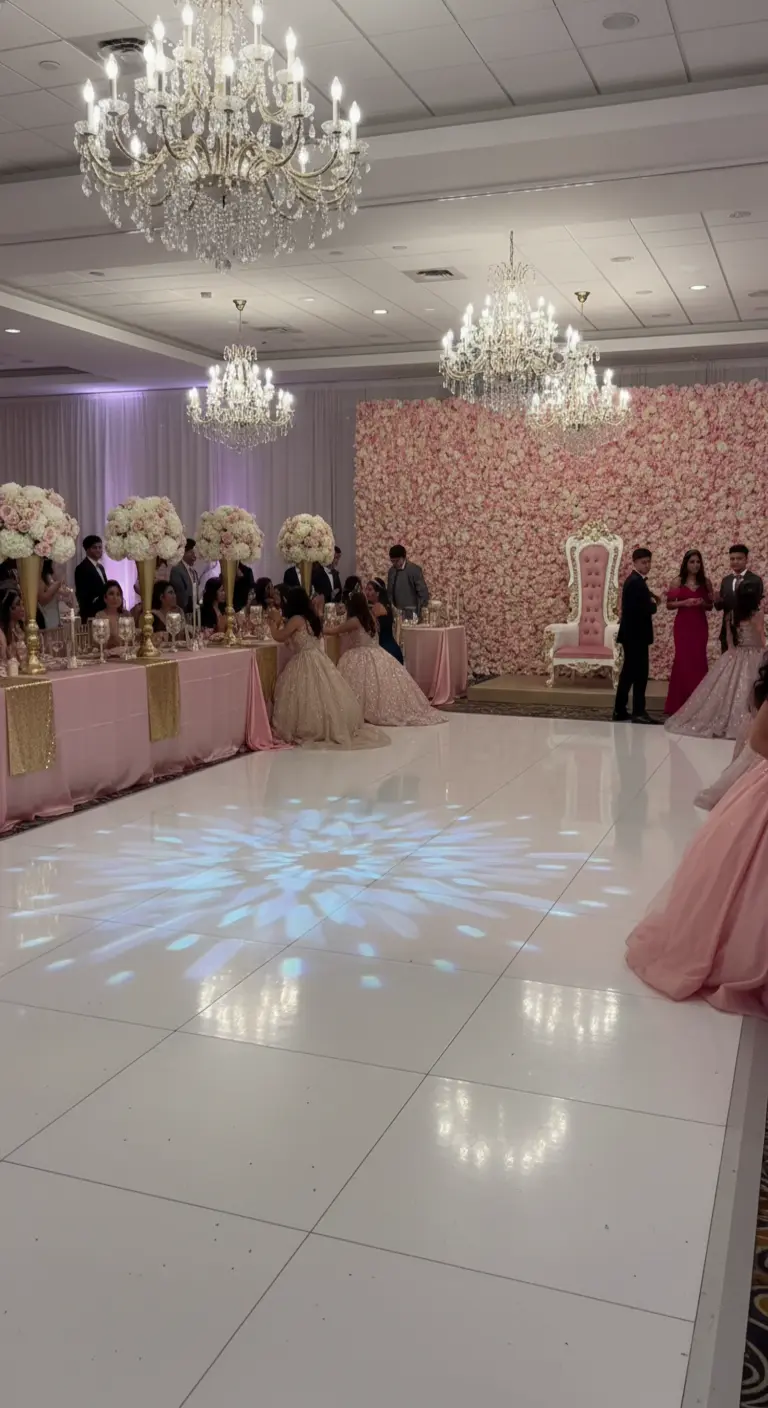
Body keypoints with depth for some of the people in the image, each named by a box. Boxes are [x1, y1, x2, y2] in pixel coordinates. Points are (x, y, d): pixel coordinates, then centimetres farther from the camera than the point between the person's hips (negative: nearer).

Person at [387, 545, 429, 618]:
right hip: (397, 612, 5)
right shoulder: (391, 571, 10)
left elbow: (424, 593, -10)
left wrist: (421, 612, -14)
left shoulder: (414, 570, -9)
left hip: (412, 612, -5)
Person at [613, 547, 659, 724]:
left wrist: (650, 601, 0)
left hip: (632, 633, 11)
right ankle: (638, 712, -3)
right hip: (636, 634, -11)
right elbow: (644, 609, -24)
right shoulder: (636, 582, -16)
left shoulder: (635, 580, 17)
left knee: (629, 672, 13)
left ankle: (619, 711, 17)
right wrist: (654, 604, -5)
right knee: (640, 673, -7)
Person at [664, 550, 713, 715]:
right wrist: (685, 602, -14)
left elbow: (710, 606, 10)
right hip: (683, 625, -1)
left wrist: (702, 603, -11)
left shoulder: (706, 582, 6)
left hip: (700, 625, 2)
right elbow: (669, 604, 0)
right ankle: (680, 702, 5)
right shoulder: (678, 582, 1)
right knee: (682, 660, -1)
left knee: (698, 660, 1)